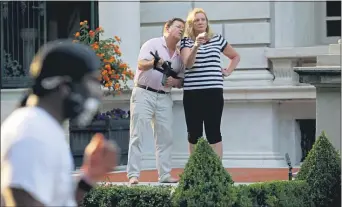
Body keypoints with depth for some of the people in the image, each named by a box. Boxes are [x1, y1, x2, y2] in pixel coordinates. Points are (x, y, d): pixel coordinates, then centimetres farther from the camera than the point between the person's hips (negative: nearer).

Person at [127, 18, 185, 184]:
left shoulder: (179, 55, 14)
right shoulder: (153, 44, -3)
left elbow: (181, 81, 16)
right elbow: (141, 64, -17)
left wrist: (175, 81, -8)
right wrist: (153, 62, -38)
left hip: (164, 97, 6)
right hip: (144, 94, -6)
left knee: (165, 137, 3)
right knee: (138, 136, -8)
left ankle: (165, 175, 8)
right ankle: (133, 175, -11)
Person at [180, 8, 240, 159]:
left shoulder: (217, 40, 10)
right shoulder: (186, 42, 3)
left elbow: (235, 57, 26)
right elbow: (188, 64, -15)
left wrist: (228, 71, 11)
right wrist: (196, 46, -29)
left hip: (214, 91, 1)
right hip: (192, 93, -1)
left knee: (213, 132, -4)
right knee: (194, 133, 2)